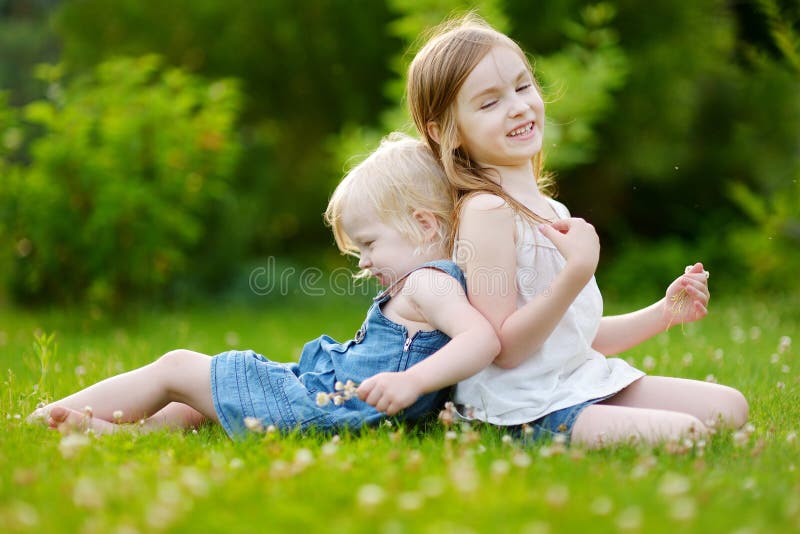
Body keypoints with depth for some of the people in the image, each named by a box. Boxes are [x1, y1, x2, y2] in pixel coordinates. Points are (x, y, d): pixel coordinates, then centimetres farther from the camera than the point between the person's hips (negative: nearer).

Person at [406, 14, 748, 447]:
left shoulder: (552, 212, 14)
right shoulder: (486, 211, -15)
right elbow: (503, 347, -19)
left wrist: (665, 312, 11)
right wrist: (578, 272, -25)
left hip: (585, 383, 9)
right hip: (528, 408, -9)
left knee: (729, 407, 4)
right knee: (686, 434, -24)